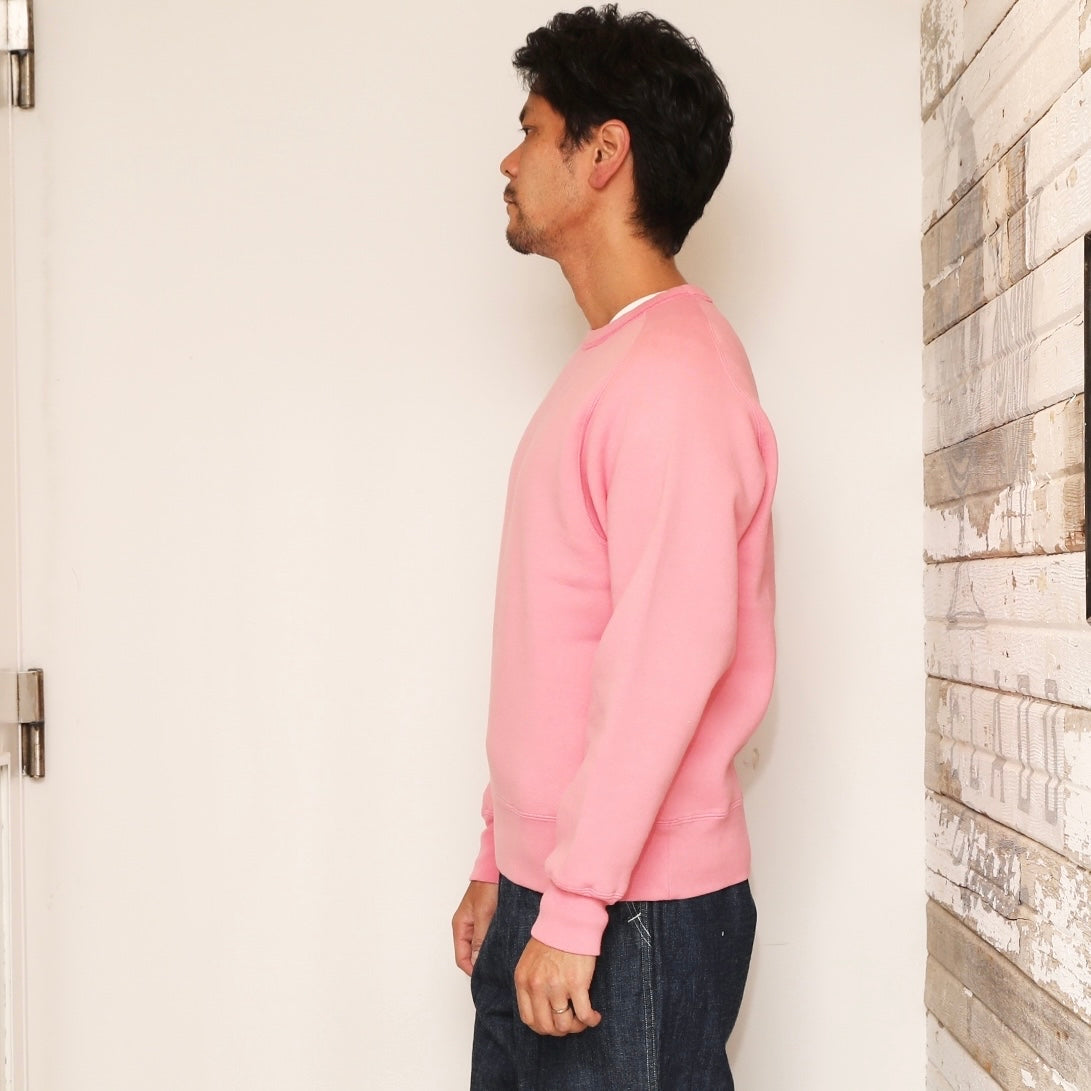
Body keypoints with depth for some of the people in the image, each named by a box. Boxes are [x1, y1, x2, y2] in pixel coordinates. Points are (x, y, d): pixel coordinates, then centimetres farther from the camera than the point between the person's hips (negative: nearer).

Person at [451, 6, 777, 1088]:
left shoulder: (677, 369, -14)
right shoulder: (603, 368, 15)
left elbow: (672, 655, -22)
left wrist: (573, 905, -21)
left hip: (636, 915, -8)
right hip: (547, 891, 9)